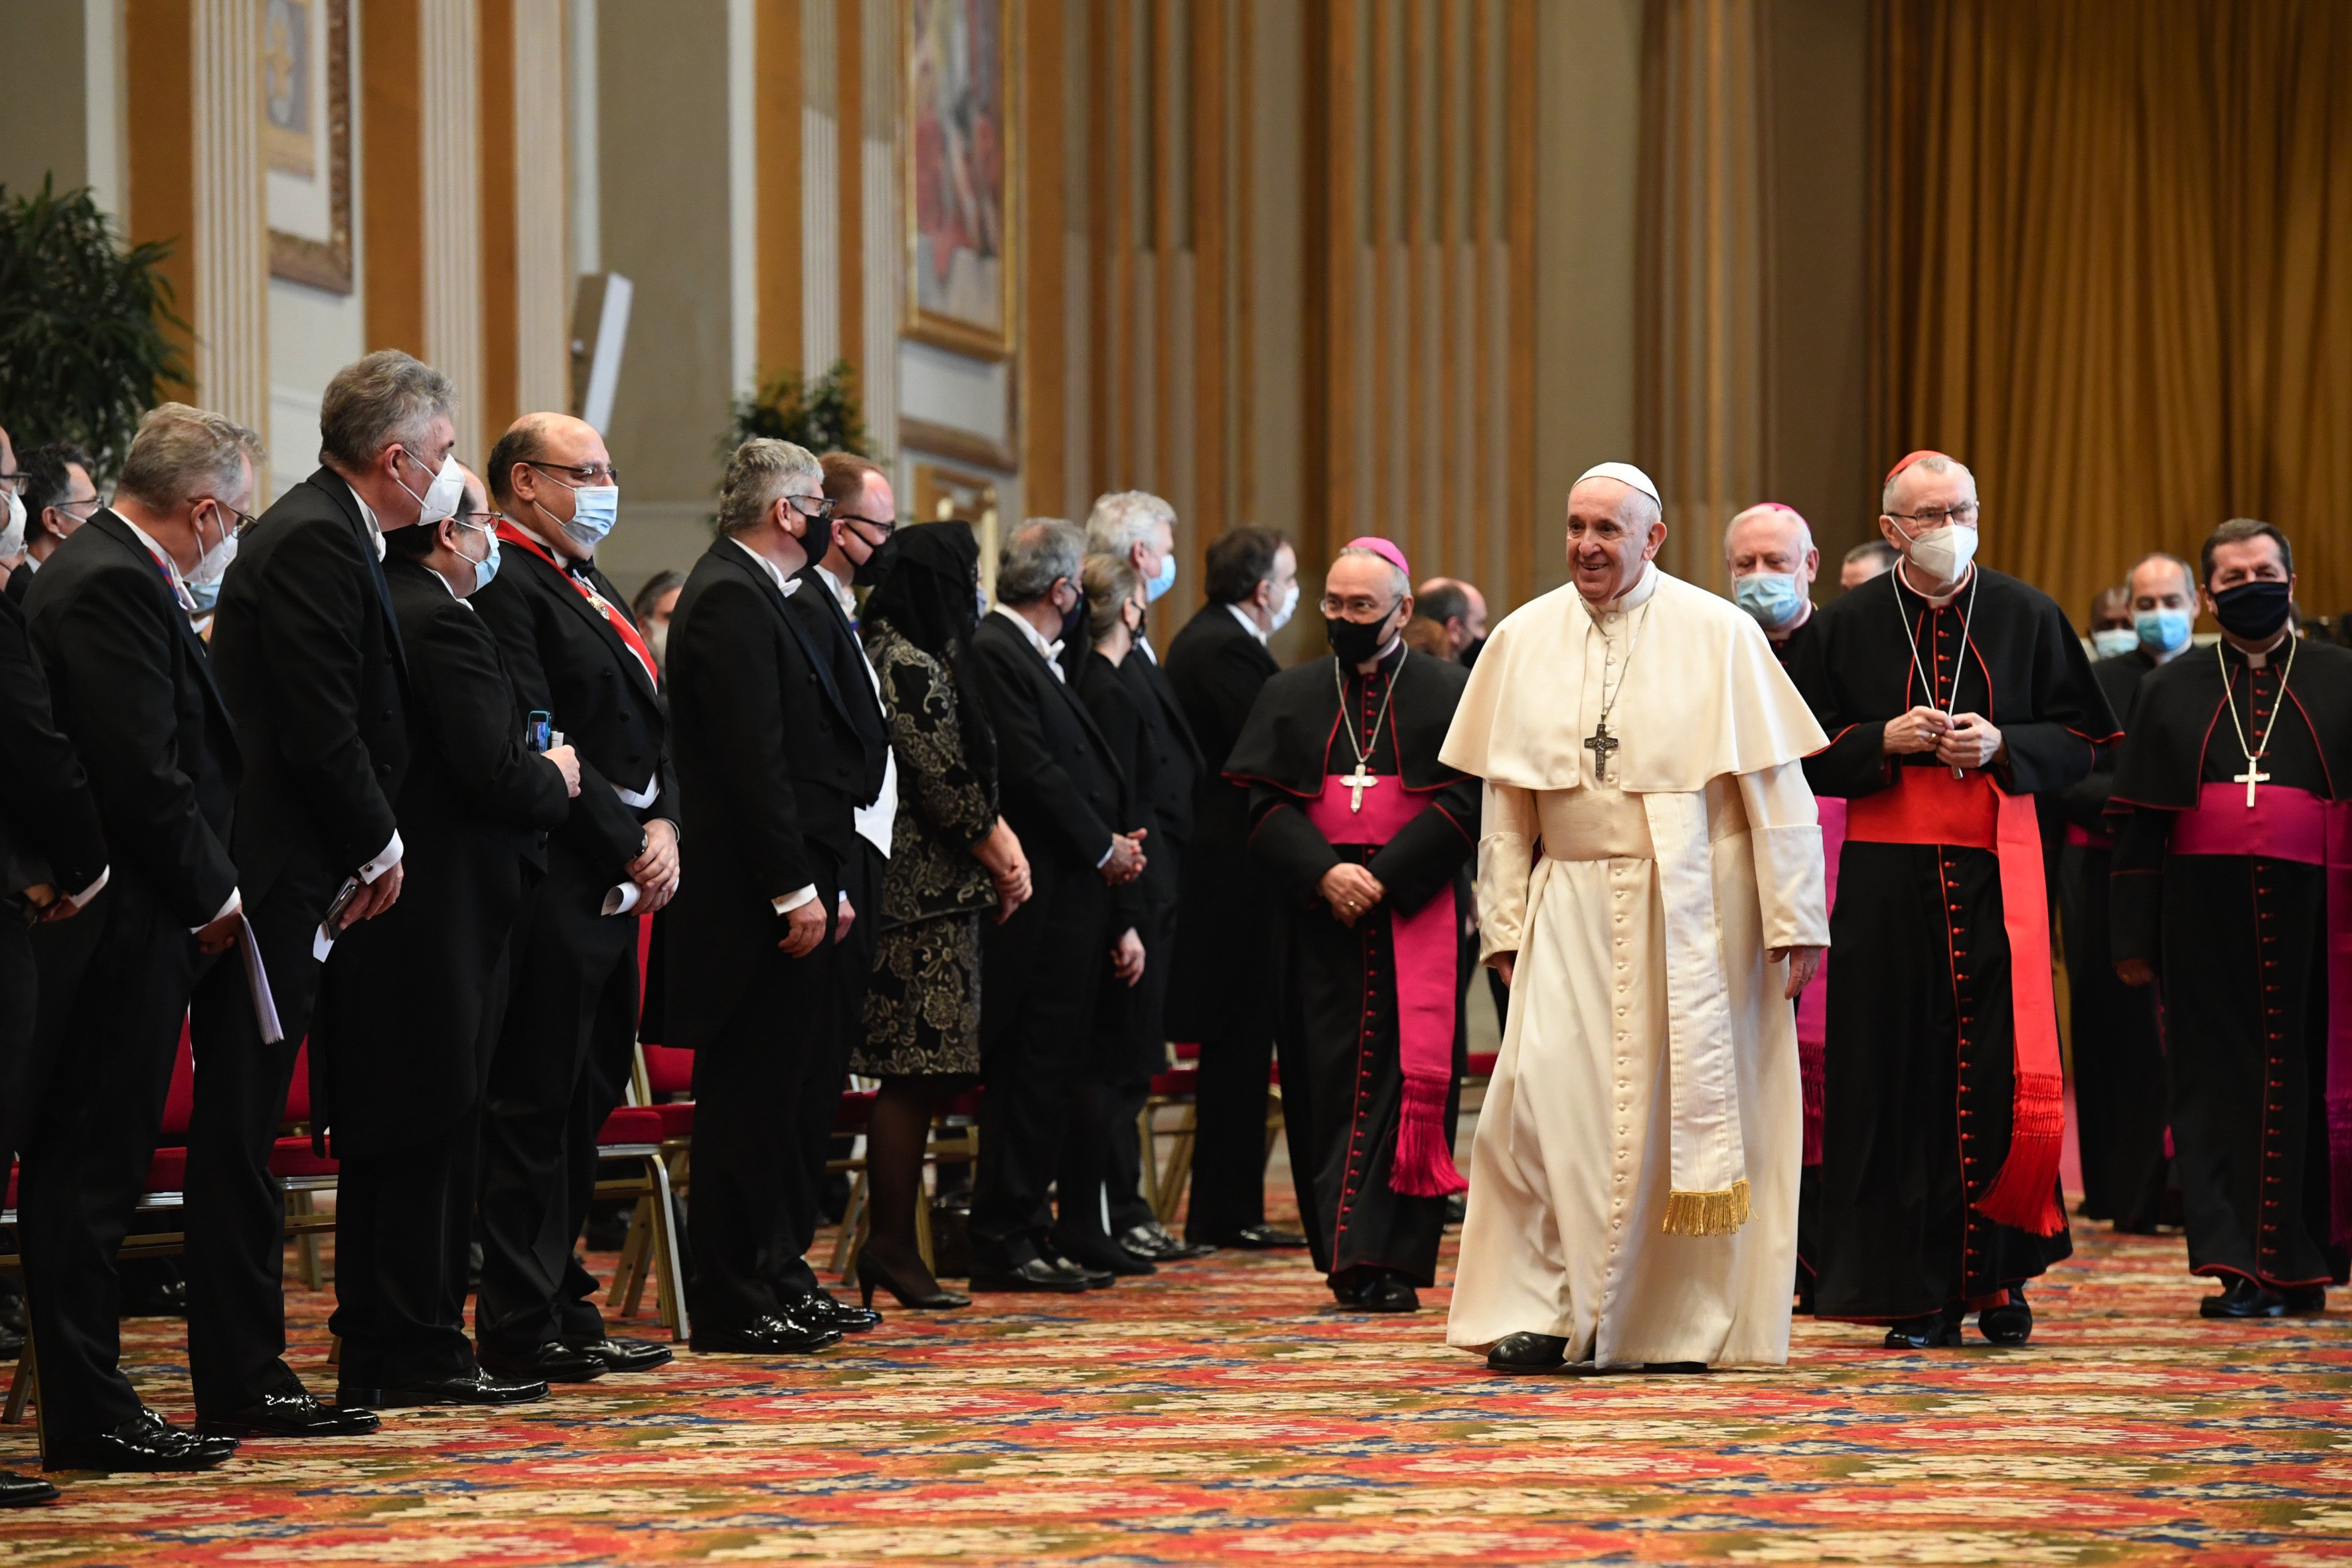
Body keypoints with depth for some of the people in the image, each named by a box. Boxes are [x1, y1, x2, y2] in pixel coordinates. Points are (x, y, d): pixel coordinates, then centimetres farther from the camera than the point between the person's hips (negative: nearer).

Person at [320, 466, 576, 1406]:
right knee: (435, 1134, -4)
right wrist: (557, 779, -1)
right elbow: (494, 773, -21)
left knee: (376, 1138, 12)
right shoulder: (444, 625, -15)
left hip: (367, 912, 9)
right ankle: (421, 1353, -1)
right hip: (441, 915, -9)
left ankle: (368, 1351, 17)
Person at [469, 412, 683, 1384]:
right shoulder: (504, 586, -12)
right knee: (536, 1103, -6)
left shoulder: (591, 591, 21)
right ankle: (524, 1329, -2)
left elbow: (650, 731, 20)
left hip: (617, 892, 10)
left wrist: (664, 825, 2)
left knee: (584, 1100, 13)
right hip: (552, 890, -10)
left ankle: (560, 1304, 19)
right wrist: (627, 845, -15)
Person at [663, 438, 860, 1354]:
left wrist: (826, 882, 18)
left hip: (790, 890, 11)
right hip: (757, 900, -10)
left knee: (786, 1095, 13)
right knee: (749, 1097, -6)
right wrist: (795, 889, -22)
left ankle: (774, 1278, 20)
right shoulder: (731, 599, -14)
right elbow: (753, 758, -21)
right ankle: (732, 1304, -3)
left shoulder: (758, 597, 19)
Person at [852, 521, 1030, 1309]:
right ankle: (892, 1246, -5)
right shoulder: (910, 669, -14)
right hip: (922, 894, -10)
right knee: (913, 1073, -7)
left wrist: (1002, 840, 8)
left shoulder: (920, 660, 19)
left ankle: (891, 1243, 10)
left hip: (934, 892, 10)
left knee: (914, 1078, 9)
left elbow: (966, 776, 21)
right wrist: (998, 856, -2)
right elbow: (945, 788, -15)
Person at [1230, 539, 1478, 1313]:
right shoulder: (1291, 695, 12)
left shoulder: (1450, 692, 4)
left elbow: (1464, 801, -5)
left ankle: (1388, 1257, -10)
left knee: (1406, 1076, -8)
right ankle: (1344, 1252, 7)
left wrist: (1384, 877, -15)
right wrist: (1324, 874, -13)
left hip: (1416, 915, -3)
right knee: (1329, 1078, 1)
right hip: (1320, 921, 3)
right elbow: (1266, 806, 4)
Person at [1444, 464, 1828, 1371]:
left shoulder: (1717, 635, -3)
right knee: (1545, 1087, -10)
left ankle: (1683, 1319, 8)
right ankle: (1542, 1308, -4)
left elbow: (1775, 786, -3)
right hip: (1572, 906, 2)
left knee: (1687, 1103, -1)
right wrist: (1503, 925, 4)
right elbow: (1504, 800, 9)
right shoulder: (1524, 640, 6)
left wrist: (1794, 923, -6)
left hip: (1692, 909, -2)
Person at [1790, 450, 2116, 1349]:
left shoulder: (2027, 618, 6)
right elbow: (1805, 752, 6)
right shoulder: (1847, 627, 6)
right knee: (1903, 1075, -2)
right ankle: (1917, 1292, 3)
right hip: (1888, 879, 0)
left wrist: (2001, 746, -10)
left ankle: (1998, 1275, 5)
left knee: (2001, 1073, -6)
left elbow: (2083, 738, 7)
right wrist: (1885, 741, -10)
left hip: (1997, 874, 0)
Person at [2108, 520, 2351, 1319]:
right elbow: (2138, 824, 10)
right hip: (2206, 918, 1)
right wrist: (2134, 938, 3)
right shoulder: (2171, 691, 12)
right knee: (2224, 1084, -2)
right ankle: (2241, 1268, -1)